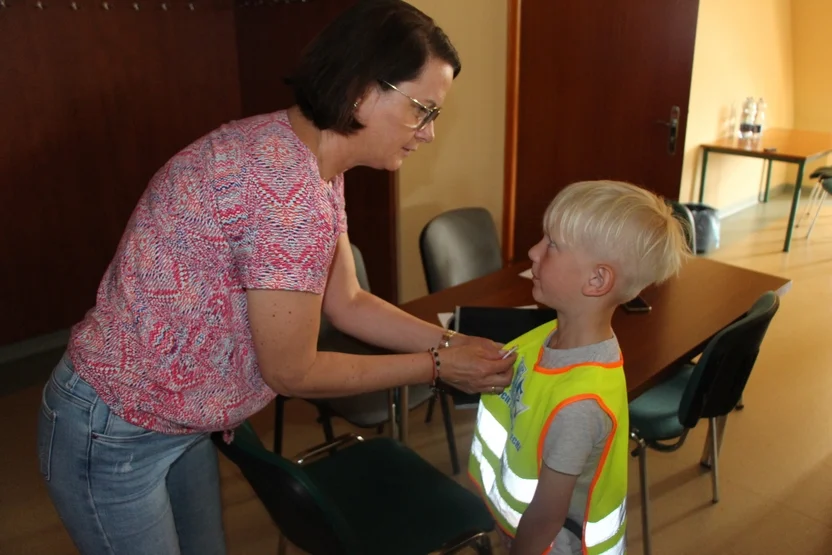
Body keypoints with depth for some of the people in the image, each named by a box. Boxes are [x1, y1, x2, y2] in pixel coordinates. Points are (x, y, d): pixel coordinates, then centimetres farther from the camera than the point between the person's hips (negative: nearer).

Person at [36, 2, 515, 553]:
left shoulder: (317, 164, -1)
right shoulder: (289, 183, -31)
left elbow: (346, 303, 5)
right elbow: (292, 370, -23)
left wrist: (455, 342, -3)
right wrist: (437, 366, -14)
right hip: (111, 436, -8)